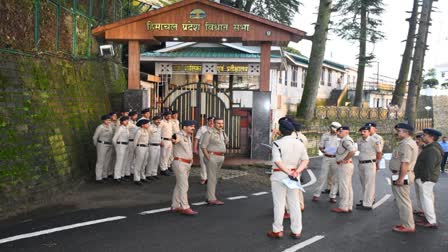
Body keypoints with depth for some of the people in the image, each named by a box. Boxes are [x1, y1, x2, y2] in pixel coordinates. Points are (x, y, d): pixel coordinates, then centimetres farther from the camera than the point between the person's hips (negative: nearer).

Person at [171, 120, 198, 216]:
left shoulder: (188, 136, 13)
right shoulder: (179, 135, -15)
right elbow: (176, 137, -42)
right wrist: (175, 140, -64)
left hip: (187, 164, 9)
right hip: (180, 163, -9)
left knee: (179, 186, 12)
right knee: (184, 186, -10)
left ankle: (175, 206, 18)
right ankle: (185, 208, -8)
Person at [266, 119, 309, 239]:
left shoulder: (278, 143, -12)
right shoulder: (299, 143, 5)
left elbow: (277, 161, -22)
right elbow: (305, 160, 1)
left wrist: (288, 172, -20)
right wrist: (297, 171, -10)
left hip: (279, 175, -5)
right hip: (293, 176, 5)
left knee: (279, 203, 4)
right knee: (294, 203, 11)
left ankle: (277, 230, 11)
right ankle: (296, 231, 16)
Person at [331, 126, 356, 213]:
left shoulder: (346, 140, -17)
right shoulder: (345, 140, 15)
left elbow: (352, 151, -32)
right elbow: (353, 149, 28)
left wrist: (344, 160, -22)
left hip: (344, 165, -11)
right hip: (345, 165, 11)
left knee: (343, 186, -6)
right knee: (348, 186, 13)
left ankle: (343, 207, -2)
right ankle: (349, 206, 19)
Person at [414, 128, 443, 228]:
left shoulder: (432, 150, -22)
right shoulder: (429, 148, 14)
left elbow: (429, 166, -25)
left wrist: (424, 178, -23)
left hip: (425, 179, -11)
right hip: (424, 178, 11)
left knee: (426, 199, -6)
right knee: (427, 198, 20)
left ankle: (432, 222, -2)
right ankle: (428, 218, 32)